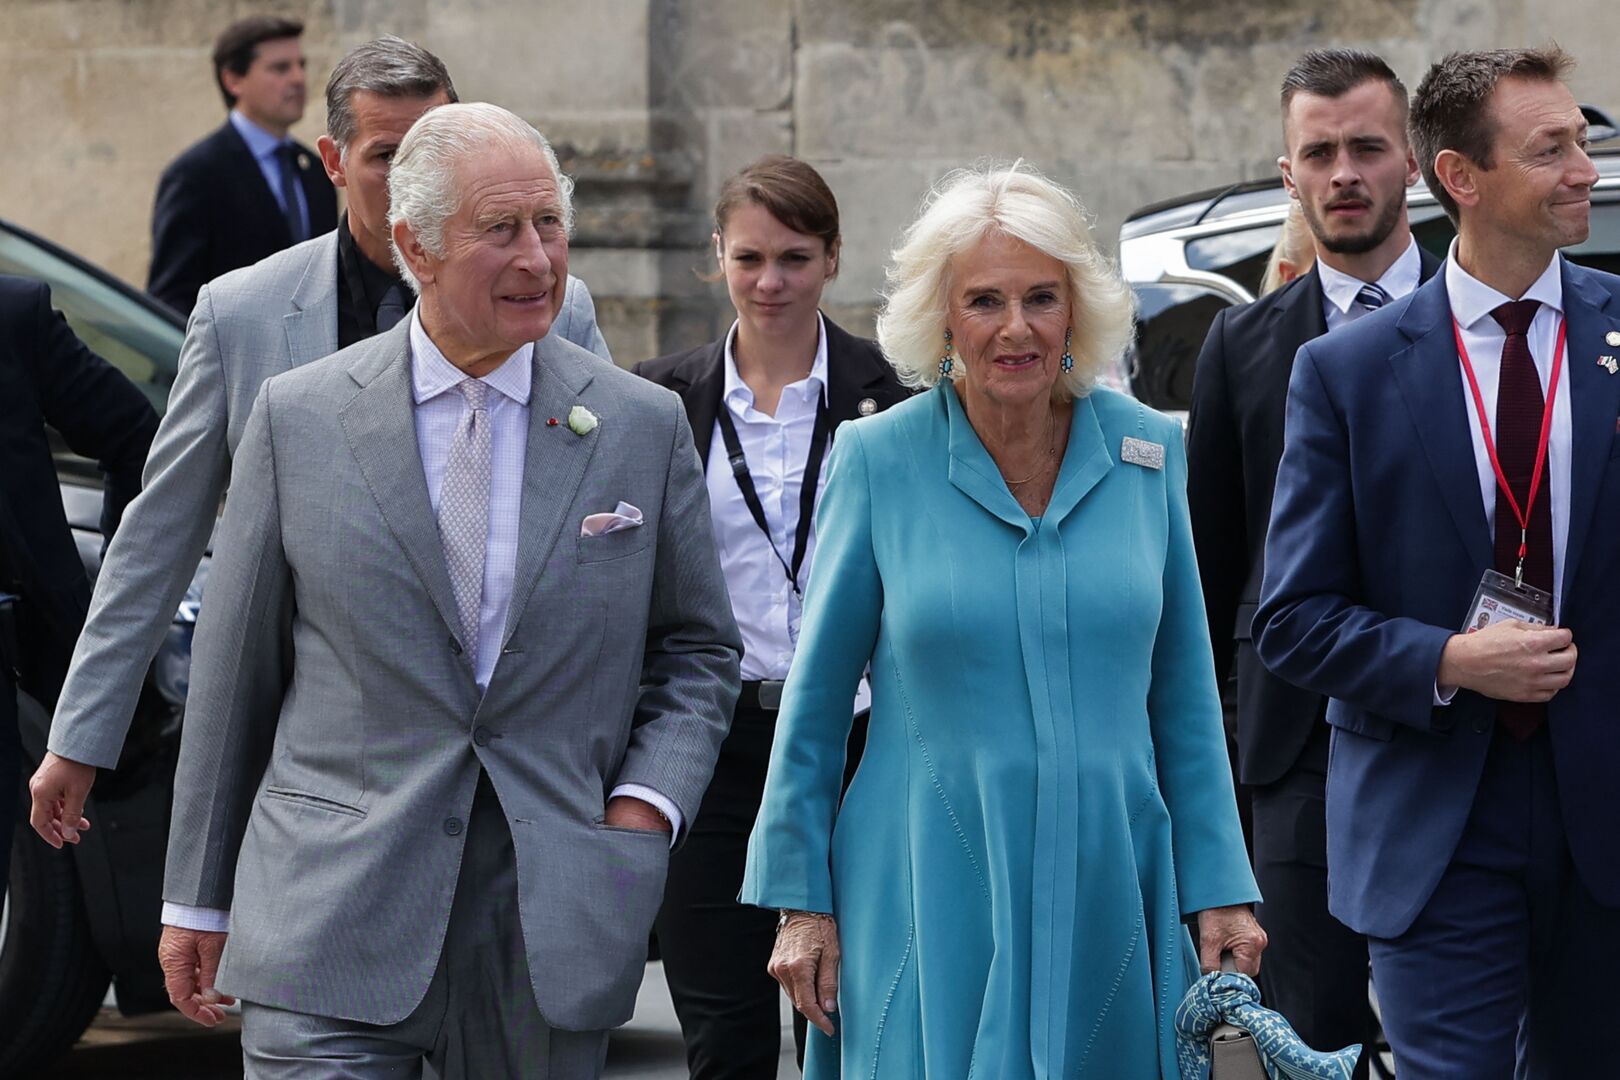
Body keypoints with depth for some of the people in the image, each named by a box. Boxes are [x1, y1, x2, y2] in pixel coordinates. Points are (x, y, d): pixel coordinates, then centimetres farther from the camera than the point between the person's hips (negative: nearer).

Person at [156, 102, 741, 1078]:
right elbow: (235, 665, 8)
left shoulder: (645, 426, 5)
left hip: (555, 931, 2)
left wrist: (645, 806, -4)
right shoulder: (299, 419, 3)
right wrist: (199, 898, 9)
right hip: (334, 919, -1)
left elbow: (699, 650, 14)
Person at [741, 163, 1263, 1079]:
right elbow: (816, 698, 3)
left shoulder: (1146, 452, 3)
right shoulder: (879, 459, -3)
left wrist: (1220, 888, 4)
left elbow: (1185, 694, 8)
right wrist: (801, 899, 1)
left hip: (1108, 890, 2)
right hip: (934, 893, -2)